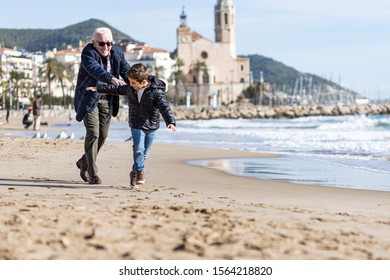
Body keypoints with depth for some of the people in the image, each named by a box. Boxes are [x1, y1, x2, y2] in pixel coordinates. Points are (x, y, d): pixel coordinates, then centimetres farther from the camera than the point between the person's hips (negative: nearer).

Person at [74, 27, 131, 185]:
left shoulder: (117, 52, 0)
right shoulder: (88, 53, -19)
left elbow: (126, 70, -9)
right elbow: (95, 69, -37)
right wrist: (111, 78, -56)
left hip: (107, 100, 6)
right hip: (89, 99, -6)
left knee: (102, 135, 8)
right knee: (93, 133, -13)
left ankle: (84, 163, 30)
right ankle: (93, 174, -10)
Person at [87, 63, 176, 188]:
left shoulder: (156, 92, -18)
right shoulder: (130, 89, -1)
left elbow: (164, 107, -26)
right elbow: (116, 89, 14)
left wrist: (171, 122, -40)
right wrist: (98, 88, 19)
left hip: (151, 126, -2)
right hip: (136, 124, 2)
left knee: (144, 152, 7)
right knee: (138, 148, -16)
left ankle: (135, 172, 23)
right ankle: (140, 172, -13)